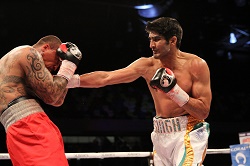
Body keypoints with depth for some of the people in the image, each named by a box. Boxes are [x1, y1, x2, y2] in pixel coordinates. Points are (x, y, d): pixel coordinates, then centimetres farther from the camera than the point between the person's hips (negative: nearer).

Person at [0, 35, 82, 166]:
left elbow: (57, 101, 30)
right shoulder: (29, 53, 3)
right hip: (30, 125, -10)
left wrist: (65, 64, 29)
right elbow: (51, 95, -4)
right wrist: (69, 65, 8)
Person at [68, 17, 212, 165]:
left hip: (189, 136, -4)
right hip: (161, 136, 4)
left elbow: (204, 112, -10)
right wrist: (69, 80, -12)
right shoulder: (147, 65, 0)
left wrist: (174, 91, -20)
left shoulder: (196, 65, -9)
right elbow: (104, 78, -3)